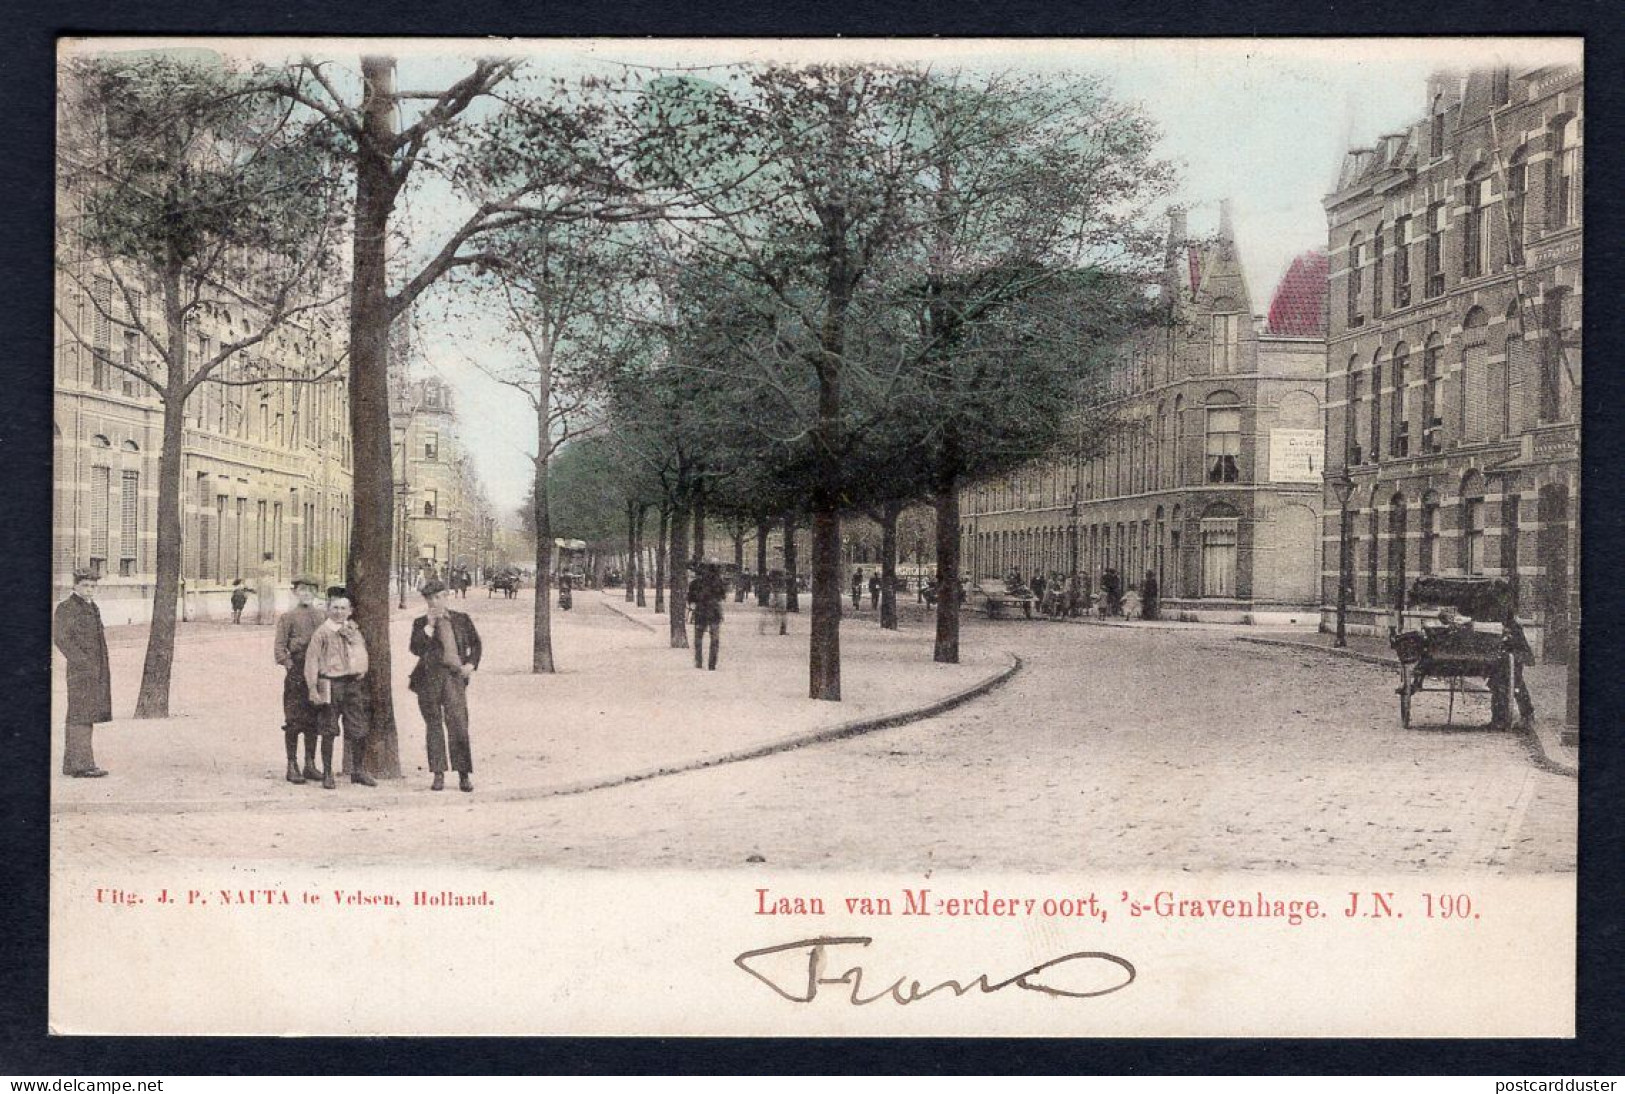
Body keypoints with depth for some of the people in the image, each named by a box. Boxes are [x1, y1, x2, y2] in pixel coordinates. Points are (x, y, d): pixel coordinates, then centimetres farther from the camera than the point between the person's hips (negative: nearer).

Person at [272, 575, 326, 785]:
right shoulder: (288, 616, 0)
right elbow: (279, 646, -4)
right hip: (296, 673, -4)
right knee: (294, 721, -3)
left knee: (313, 721, 9)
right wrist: (289, 665, -17)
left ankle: (310, 765, 17)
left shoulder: (322, 616, 12)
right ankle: (292, 766, 3)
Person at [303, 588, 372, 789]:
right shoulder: (322, 633, -5)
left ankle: (358, 771, 17)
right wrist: (313, 689, -12)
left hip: (354, 683, 4)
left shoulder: (354, 630, 11)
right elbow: (312, 661, -7)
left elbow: (362, 654, 22)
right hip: (331, 684, -4)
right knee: (328, 731, 1)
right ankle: (327, 774, 11)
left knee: (359, 730, 4)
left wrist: (361, 673, 5)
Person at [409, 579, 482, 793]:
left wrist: (471, 664, 8)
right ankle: (438, 775, 11)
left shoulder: (461, 620, 11)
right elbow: (416, 649, -5)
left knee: (458, 723, -9)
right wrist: (429, 625, -9)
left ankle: (464, 775, -2)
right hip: (429, 677, 1)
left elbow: (475, 643, 22)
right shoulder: (421, 623, 9)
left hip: (454, 675, -1)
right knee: (434, 726, 4)